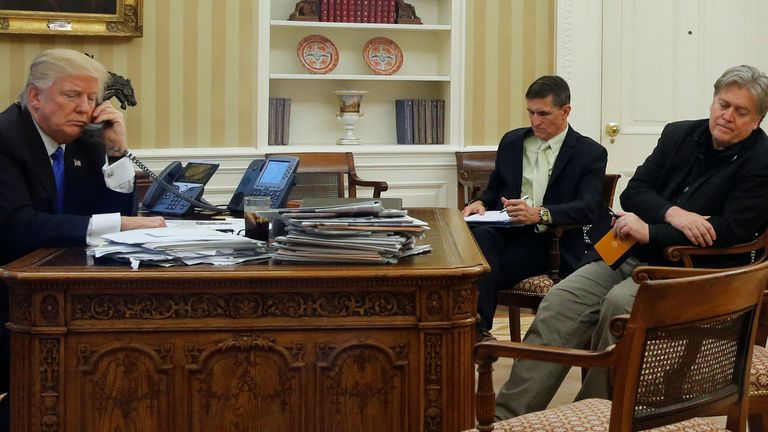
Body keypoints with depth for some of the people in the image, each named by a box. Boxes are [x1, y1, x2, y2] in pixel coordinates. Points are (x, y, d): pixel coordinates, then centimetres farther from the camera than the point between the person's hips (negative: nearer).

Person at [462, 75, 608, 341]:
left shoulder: (590, 153, 5)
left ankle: (479, 330, -27)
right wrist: (481, 203, 1)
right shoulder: (512, 142, 20)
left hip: (549, 241, -4)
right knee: (476, 236, -34)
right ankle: (477, 329, -37)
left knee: (485, 267, -34)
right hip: (504, 229, 4)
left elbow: (588, 208, -10)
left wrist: (540, 214, -28)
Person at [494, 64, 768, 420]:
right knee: (561, 300, -18)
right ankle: (505, 417, -21)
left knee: (620, 303, -34)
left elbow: (731, 231, -15)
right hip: (630, 256, 6)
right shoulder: (679, 135, 12)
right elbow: (633, 193, 9)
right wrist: (672, 214, -13)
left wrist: (650, 232, -16)